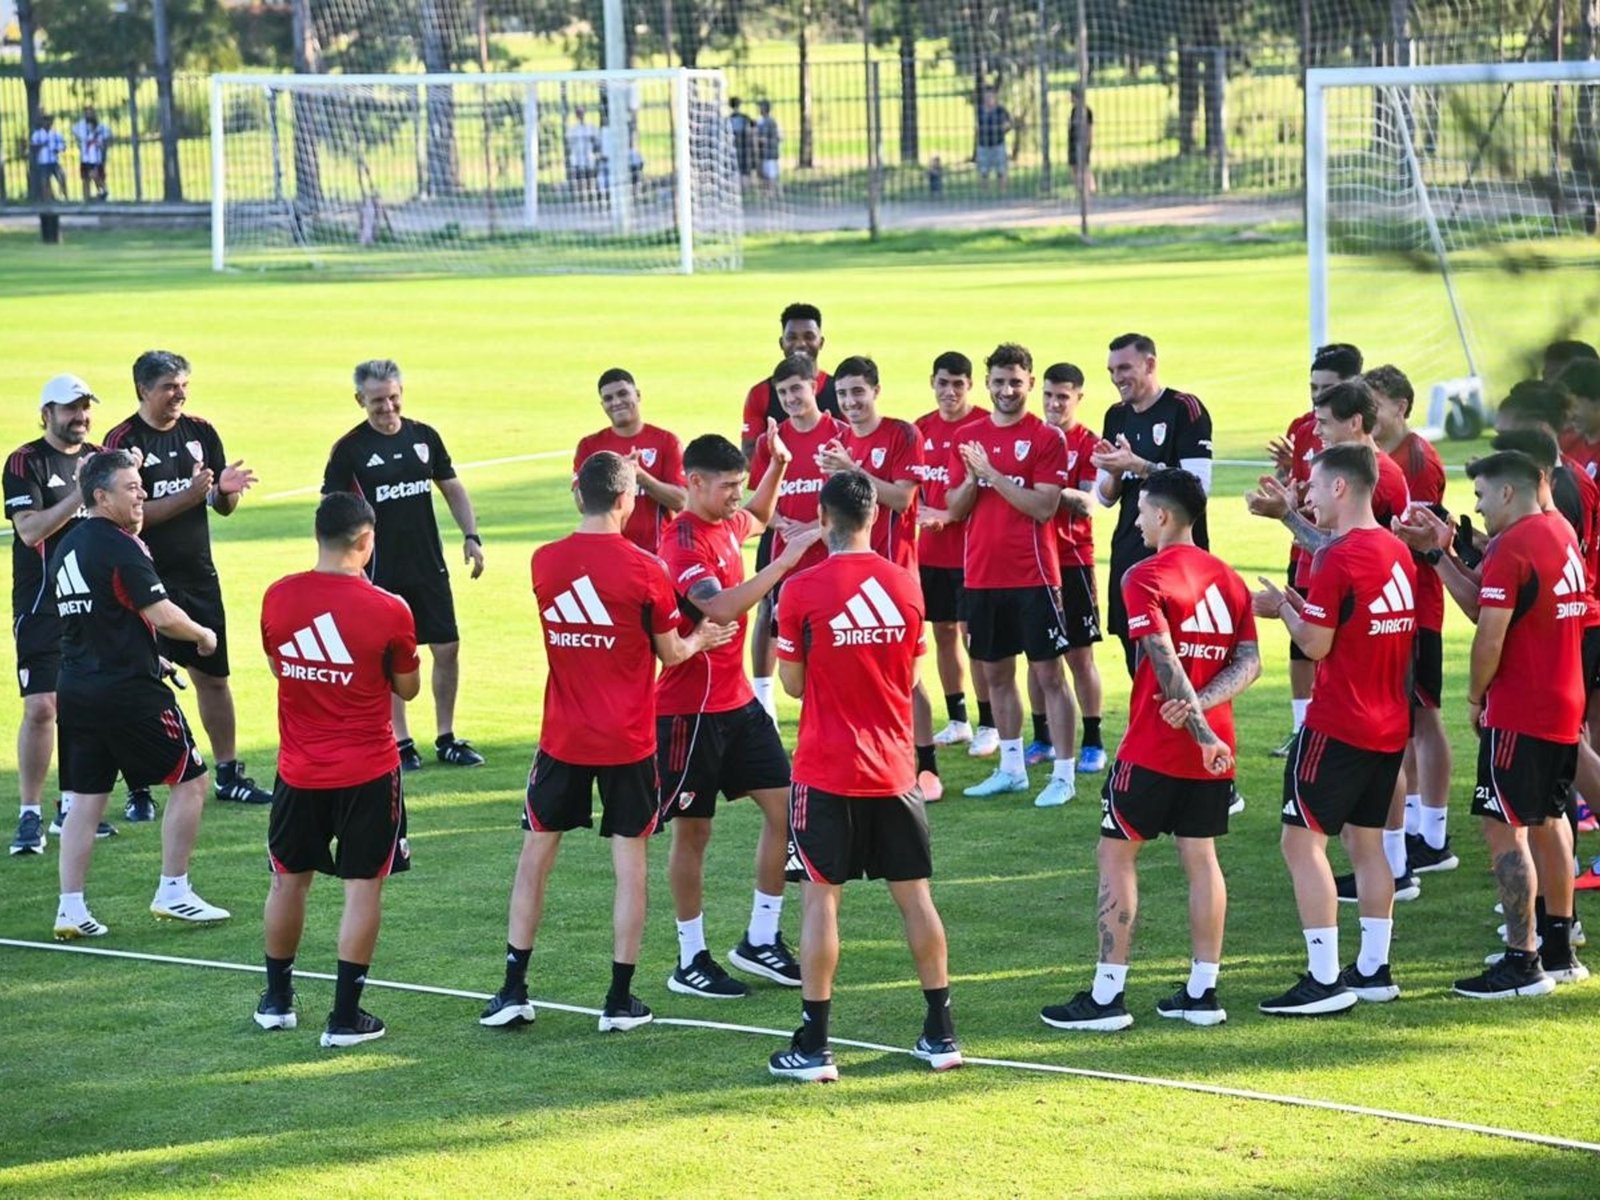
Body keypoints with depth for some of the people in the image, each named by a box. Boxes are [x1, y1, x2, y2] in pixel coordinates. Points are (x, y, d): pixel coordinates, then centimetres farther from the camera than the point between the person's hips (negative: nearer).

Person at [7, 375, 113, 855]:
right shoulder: (25, 463, -6)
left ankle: (71, 807, 18)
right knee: (41, 707, -11)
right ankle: (30, 816, -9)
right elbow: (30, 529, -17)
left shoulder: (98, 458, 12)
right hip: (43, 604, -6)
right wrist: (80, 496, -23)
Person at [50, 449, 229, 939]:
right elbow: (161, 616, -19)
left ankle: (70, 908, 4)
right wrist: (203, 635, 0)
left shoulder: (65, 548, 12)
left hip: (74, 689, 8)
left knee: (85, 797, 9)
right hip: (129, 691, -8)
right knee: (190, 778, 6)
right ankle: (173, 892, 8)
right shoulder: (120, 547, -15)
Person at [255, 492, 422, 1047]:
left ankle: (277, 1000, 29)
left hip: (299, 771, 3)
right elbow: (408, 688, -2)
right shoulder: (388, 610, -16)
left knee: (289, 879, 18)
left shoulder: (278, 598, -7)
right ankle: (345, 1016, 2)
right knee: (363, 886, 3)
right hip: (367, 772, -3)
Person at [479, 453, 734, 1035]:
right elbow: (669, 654, -1)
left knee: (535, 854, 12)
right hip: (628, 743, -2)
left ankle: (514, 991, 10)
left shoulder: (544, 563, -4)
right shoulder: (646, 571, -13)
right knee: (630, 861, 6)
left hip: (563, 740, 2)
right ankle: (620, 1000, 7)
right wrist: (700, 639, 22)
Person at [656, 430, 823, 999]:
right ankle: (691, 960, 12)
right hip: (690, 709, -8)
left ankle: (760, 939, 15)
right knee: (693, 829, 2)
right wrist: (786, 559, -34)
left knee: (783, 804, 5)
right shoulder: (683, 542, -19)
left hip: (737, 699, 8)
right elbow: (723, 607, -34)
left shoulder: (727, 524, 7)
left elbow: (759, 518, 33)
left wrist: (777, 467, 16)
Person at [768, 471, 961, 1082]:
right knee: (914, 895, 12)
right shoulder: (905, 585, 0)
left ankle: (813, 1047, 0)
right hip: (893, 769, 4)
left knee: (821, 898, 0)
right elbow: (910, 677, 10)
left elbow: (793, 683, -3)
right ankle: (941, 1033, 17)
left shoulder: (803, 590, -12)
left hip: (827, 772, -4)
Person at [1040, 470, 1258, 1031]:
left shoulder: (1146, 577, -12)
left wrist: (1201, 731, -18)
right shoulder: (1229, 578, 10)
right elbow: (1250, 662, 3)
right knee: (1200, 858, 12)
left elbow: (1166, 663, -20)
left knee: (1116, 856, 2)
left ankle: (1107, 995, 0)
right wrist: (1203, 705, -9)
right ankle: (1202, 991, 12)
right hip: (1213, 744, 6)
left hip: (1154, 748, -6)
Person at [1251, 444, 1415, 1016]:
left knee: (1303, 841, -5)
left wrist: (1282, 605, 0)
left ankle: (1325, 980, -9)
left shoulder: (1338, 559, -17)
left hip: (1338, 727, -9)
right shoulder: (1397, 552, 9)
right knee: (1367, 840, 16)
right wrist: (1302, 604, 14)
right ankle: (1374, 969, 19)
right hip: (1390, 727, 9)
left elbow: (1315, 644, -16)